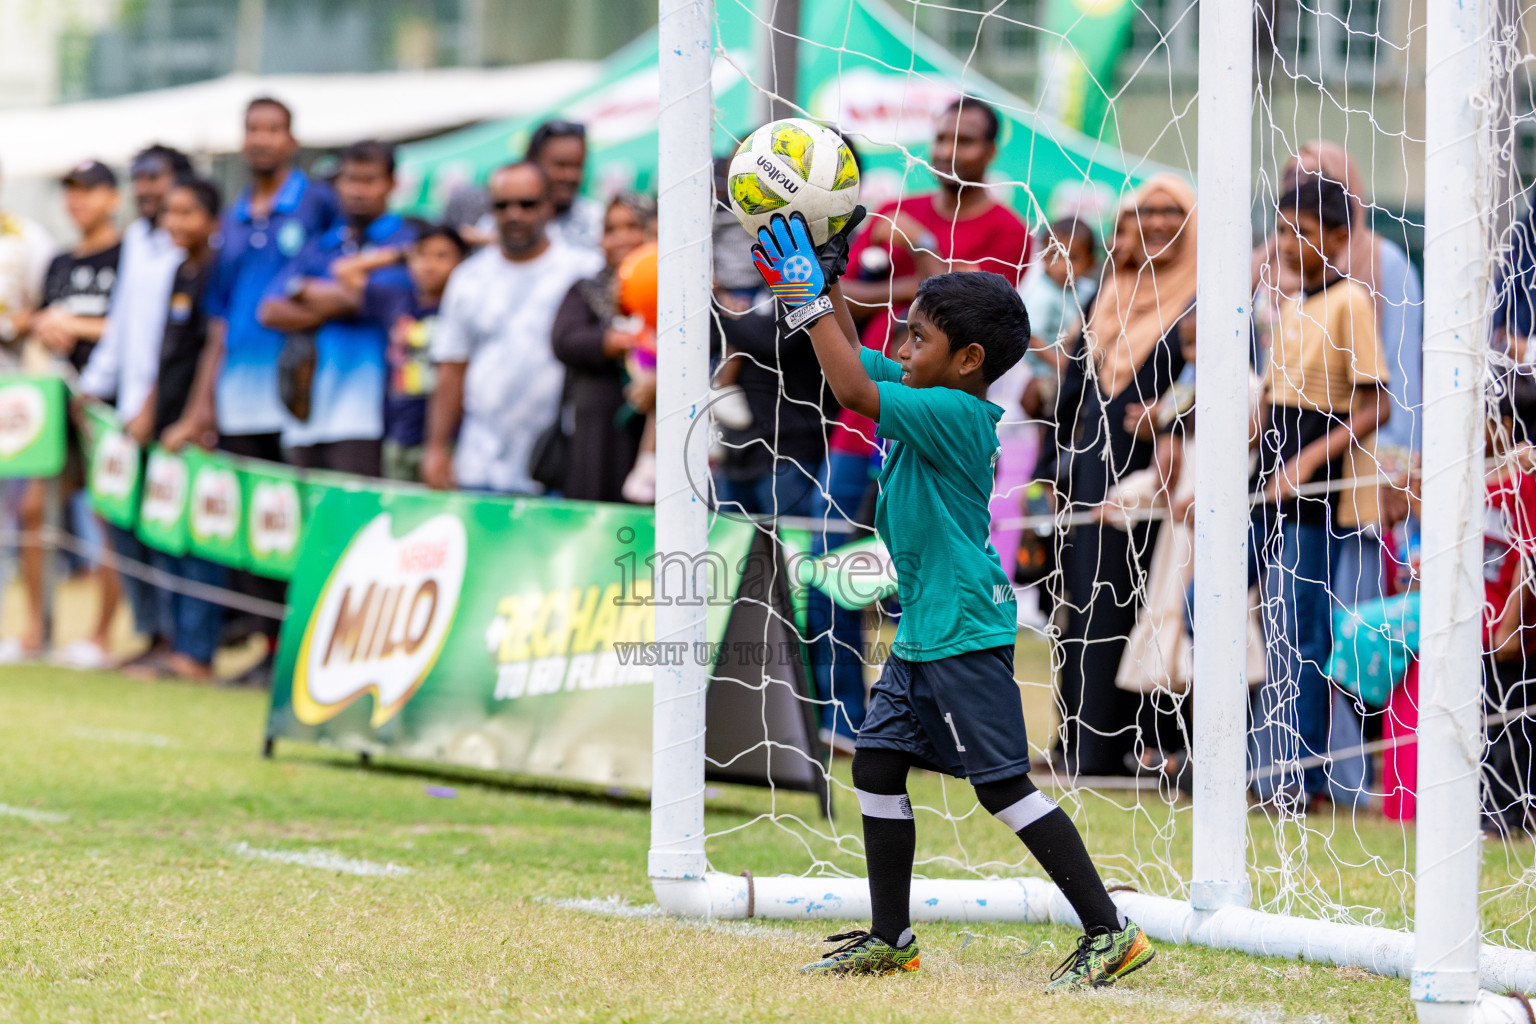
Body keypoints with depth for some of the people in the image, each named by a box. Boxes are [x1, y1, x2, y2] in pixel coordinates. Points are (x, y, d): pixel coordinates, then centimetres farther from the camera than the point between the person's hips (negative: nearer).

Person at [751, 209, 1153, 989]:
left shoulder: (955, 414, -18)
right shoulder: (925, 402, 9)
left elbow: (852, 391, -25)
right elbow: (856, 361, 22)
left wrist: (806, 298, -20)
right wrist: (828, 276, 12)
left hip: (965, 633, -10)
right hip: (923, 632, 10)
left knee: (1003, 784, -9)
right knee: (877, 763, 11)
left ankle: (1110, 932, -7)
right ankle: (891, 938, 19)